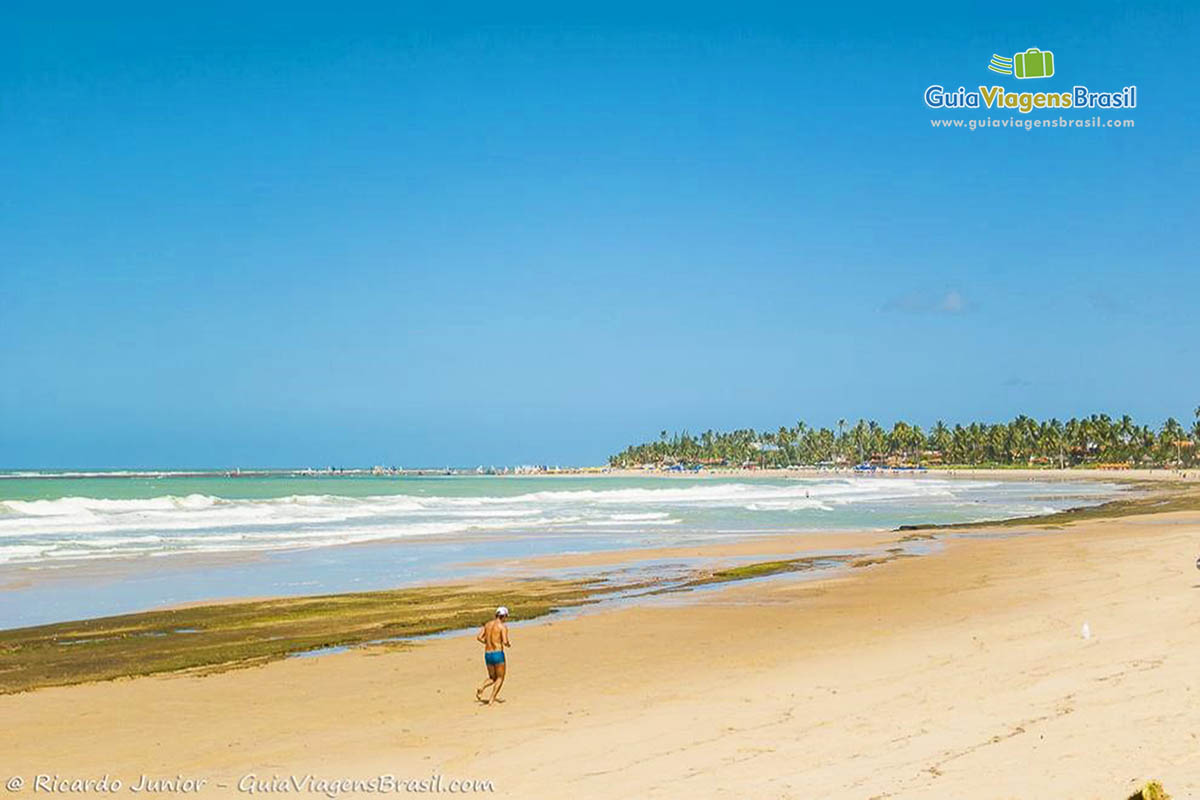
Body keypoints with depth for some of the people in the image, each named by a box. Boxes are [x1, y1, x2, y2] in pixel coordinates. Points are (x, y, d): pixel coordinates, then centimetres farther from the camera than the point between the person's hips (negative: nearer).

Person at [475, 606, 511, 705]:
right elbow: (505, 642, -19)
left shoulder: (488, 624, 11)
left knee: (492, 678, 20)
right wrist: (509, 644, 4)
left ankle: (481, 688, -8)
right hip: (498, 654, -6)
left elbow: (479, 637, 7)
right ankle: (491, 700, -1)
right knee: (500, 678, 9)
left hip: (487, 654, 6)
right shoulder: (503, 626, -8)